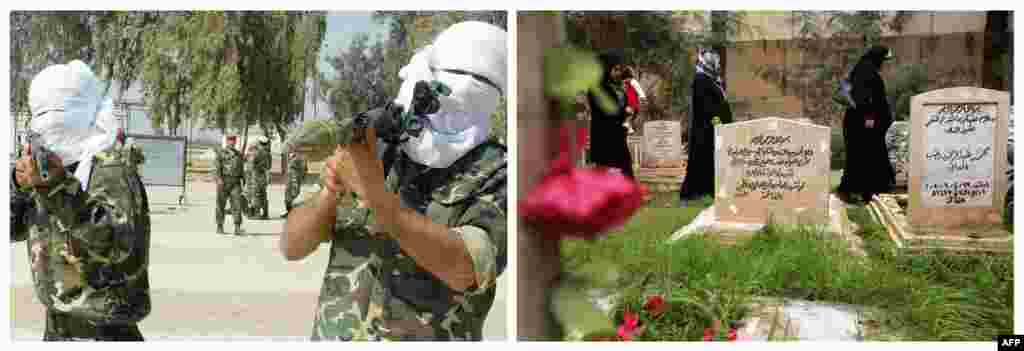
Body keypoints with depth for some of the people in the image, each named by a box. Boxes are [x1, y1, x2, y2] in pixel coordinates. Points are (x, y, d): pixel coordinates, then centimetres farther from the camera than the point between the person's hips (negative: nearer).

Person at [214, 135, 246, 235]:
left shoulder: (238, 154, 19)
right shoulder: (220, 152, 3)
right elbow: (216, 166, -8)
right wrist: (218, 179, -21)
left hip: (235, 182, 3)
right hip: (223, 182, -3)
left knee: (237, 204, -10)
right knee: (221, 205, 4)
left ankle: (237, 228, -16)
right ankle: (220, 227, 16)